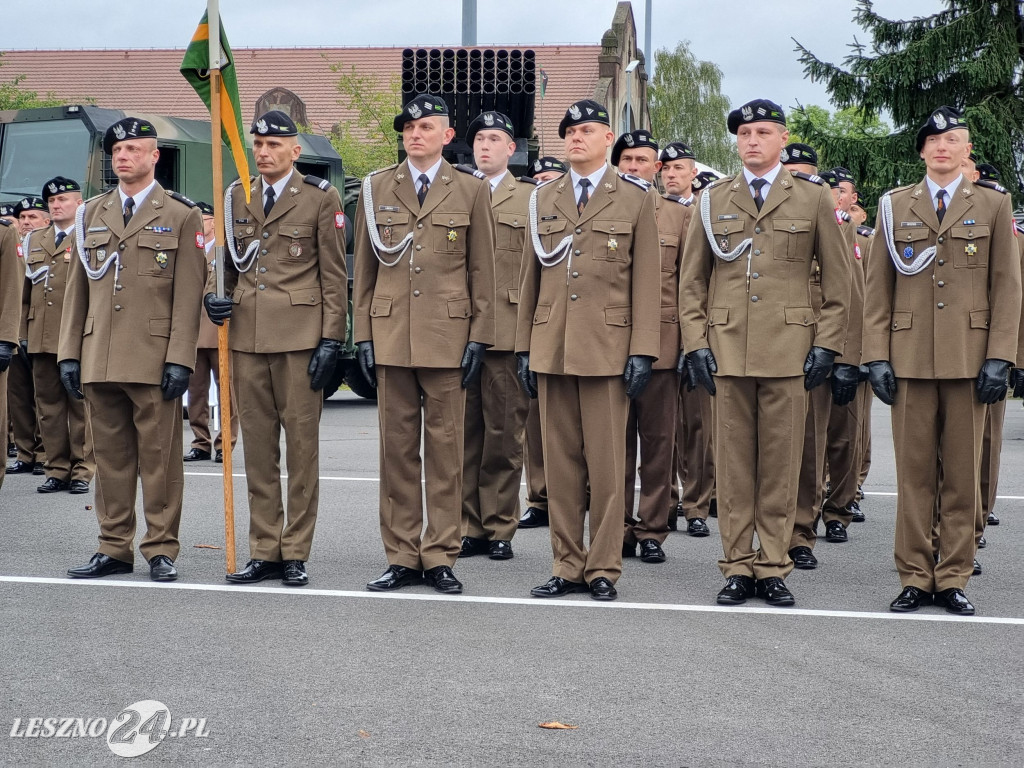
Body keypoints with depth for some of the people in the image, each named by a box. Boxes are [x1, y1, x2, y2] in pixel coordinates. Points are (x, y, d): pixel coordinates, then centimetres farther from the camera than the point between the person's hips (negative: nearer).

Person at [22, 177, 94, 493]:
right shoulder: (33, 241, 17)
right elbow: (25, 290, 19)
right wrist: (23, 332, 9)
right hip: (41, 338, 5)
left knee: (81, 405, -1)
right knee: (48, 405, 7)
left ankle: (82, 470, 4)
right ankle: (57, 470, 13)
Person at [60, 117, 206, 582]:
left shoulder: (181, 216, 3)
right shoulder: (92, 214, 16)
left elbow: (188, 295, -3)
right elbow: (77, 290, 16)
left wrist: (179, 359, -11)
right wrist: (69, 353, 8)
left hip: (153, 360, -4)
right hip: (99, 361, 4)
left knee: (159, 457, -1)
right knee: (109, 456, 8)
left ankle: (161, 550, 7)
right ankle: (114, 548, 16)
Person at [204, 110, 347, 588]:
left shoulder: (321, 199, 1)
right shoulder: (236, 198, 13)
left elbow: (334, 276, -1)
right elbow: (222, 260, 21)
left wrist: (331, 339, -8)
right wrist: (213, 295, -1)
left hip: (299, 336, -4)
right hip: (246, 336, 4)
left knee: (301, 444, 0)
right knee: (257, 446, 7)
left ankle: (295, 553, 7)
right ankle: (264, 552, 14)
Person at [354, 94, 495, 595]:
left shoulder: (471, 189, 6)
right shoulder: (376, 188, 11)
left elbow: (482, 271, 5)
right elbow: (364, 268, 11)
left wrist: (479, 338, -2)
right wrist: (363, 336, 4)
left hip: (448, 335, -2)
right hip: (391, 334, 2)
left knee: (446, 449, 1)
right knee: (396, 448, 4)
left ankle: (440, 556, 8)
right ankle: (401, 557, 11)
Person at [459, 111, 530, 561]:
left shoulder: (530, 199, 7)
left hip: (506, 333, -3)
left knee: (504, 433, 1)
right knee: (464, 432, 5)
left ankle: (500, 529, 9)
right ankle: (468, 527, 12)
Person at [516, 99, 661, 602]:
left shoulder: (636, 198, 4)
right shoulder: (543, 199, 14)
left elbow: (646, 280, 0)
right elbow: (530, 277, 15)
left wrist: (642, 350, -7)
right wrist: (523, 347, 9)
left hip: (607, 347, -3)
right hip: (551, 348, 4)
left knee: (606, 464, -1)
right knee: (560, 463, 6)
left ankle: (603, 568, 6)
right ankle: (567, 565, 12)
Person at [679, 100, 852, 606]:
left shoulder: (813, 199, 7)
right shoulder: (713, 200, 11)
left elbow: (837, 281, 8)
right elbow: (692, 279, 12)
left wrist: (826, 345, 0)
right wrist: (695, 344, 3)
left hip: (788, 350, -1)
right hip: (726, 349, 1)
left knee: (781, 464, 1)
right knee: (733, 463, 3)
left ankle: (773, 567, 9)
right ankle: (738, 567, 10)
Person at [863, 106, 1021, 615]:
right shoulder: (894, 206, 11)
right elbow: (878, 288, 9)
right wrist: (877, 356, 0)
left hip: (969, 358, 0)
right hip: (910, 358, 0)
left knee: (963, 473, 3)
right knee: (914, 472, 1)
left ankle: (953, 578, 10)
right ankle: (915, 577, 8)